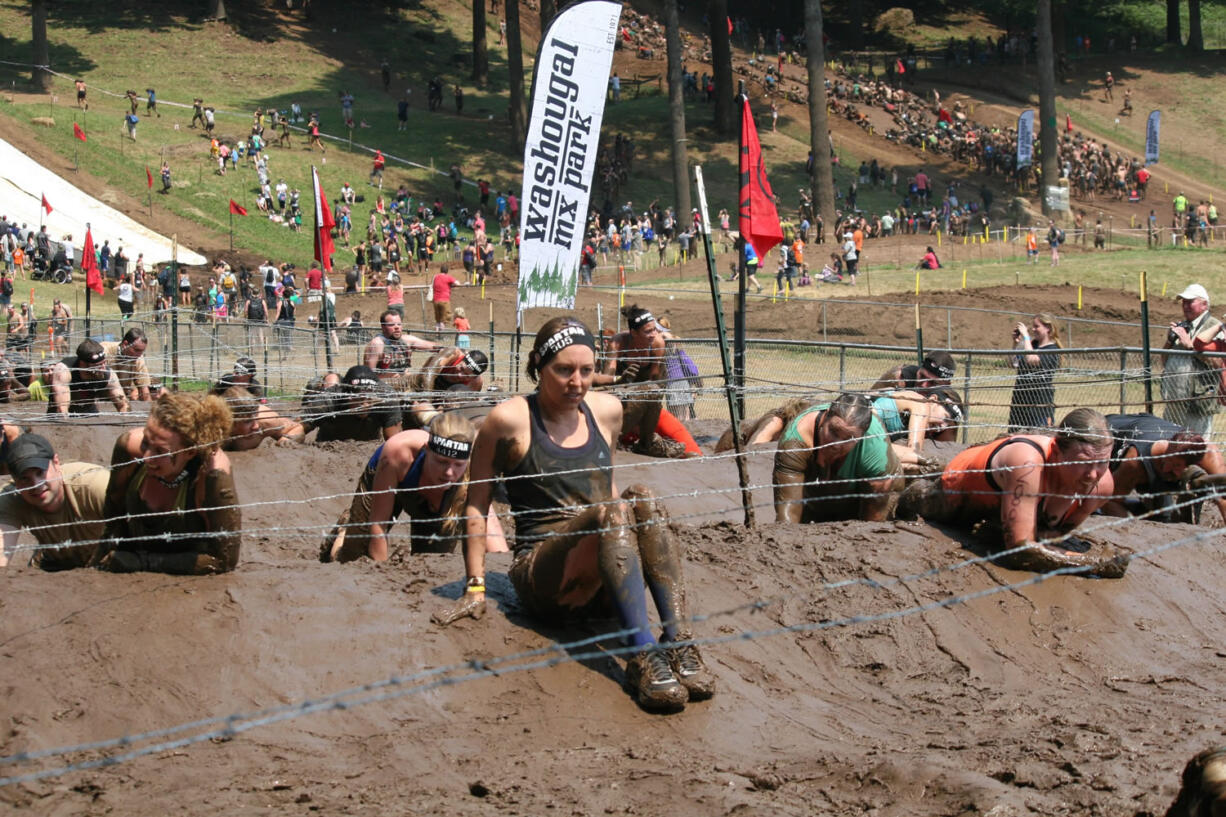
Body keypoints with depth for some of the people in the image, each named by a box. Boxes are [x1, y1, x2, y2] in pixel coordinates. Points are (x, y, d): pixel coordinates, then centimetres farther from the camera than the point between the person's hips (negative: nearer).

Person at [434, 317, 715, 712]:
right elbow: (477, 503, 3)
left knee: (642, 499, -27)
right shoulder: (511, 419, -2)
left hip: (602, 586, 4)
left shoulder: (606, 410, 13)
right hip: (540, 573, -4)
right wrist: (475, 587, -3)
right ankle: (644, 657, -50)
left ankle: (680, 645, -41)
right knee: (613, 510, -33)